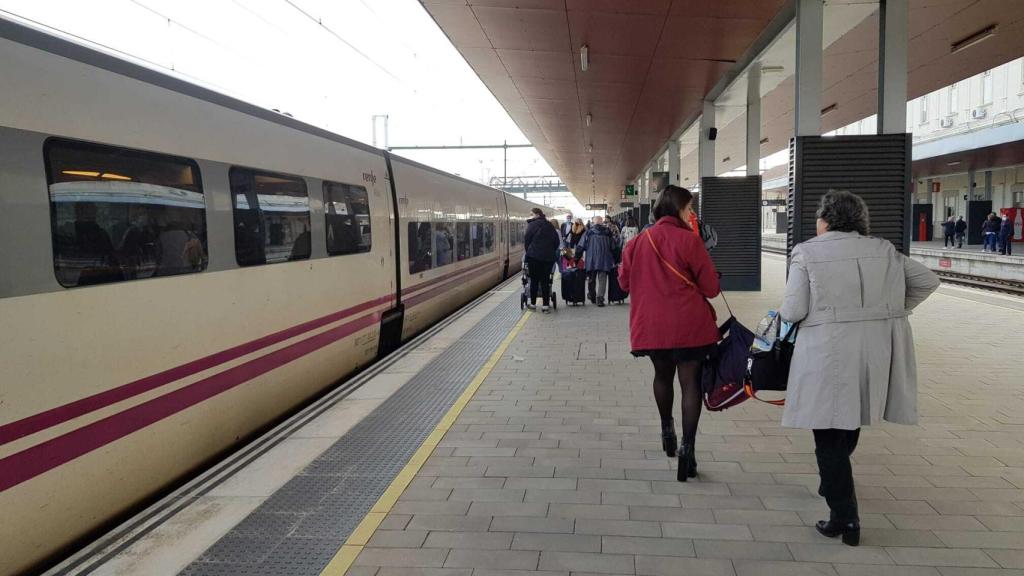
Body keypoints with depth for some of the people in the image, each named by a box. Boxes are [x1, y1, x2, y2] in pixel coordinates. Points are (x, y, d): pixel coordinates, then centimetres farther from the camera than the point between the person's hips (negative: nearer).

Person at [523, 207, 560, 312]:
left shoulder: (532, 225, -5)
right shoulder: (549, 225, 10)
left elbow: (526, 240, -2)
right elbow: (556, 241, 12)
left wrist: (528, 252, 12)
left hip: (534, 256, -4)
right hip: (548, 257, 4)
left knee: (534, 280, 6)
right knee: (545, 280, 5)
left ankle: (533, 303, 12)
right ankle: (546, 305, 3)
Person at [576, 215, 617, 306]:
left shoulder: (588, 232, 1)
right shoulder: (608, 232, 5)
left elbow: (580, 247, 0)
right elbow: (613, 247, 10)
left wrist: (577, 257, 8)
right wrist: (614, 260, 18)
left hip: (591, 260, 1)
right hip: (604, 261, -1)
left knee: (591, 279, 16)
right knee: (602, 279, -1)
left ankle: (592, 296, 29)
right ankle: (600, 298, -12)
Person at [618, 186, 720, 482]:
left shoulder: (638, 241, 2)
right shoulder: (689, 240, -11)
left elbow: (624, 281, 12)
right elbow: (711, 287, -9)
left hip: (651, 325, 4)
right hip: (689, 325, -4)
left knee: (663, 376, 24)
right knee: (690, 382, 1)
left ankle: (667, 431, 39)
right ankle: (687, 447, -6)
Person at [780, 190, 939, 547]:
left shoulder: (807, 253, -5)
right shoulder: (884, 250, 10)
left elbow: (793, 311, -10)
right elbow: (928, 281, 13)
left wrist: (783, 312, 12)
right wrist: (892, 312, 19)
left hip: (829, 352, -5)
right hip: (879, 350, 6)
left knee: (829, 434, 4)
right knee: (850, 423, 23)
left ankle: (845, 517, 3)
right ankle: (833, 485, 42)